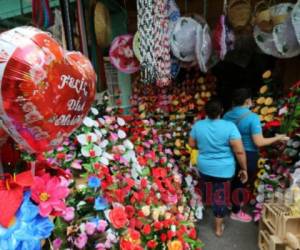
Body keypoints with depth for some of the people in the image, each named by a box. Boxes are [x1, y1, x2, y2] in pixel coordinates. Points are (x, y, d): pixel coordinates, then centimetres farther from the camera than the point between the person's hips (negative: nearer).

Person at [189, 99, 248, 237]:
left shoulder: (197, 125, -10)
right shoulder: (229, 126, -20)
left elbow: (192, 144, 3)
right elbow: (239, 151, -19)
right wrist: (244, 169, -6)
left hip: (204, 167, 2)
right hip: (224, 169, -2)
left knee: (208, 192, 28)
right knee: (220, 196, 14)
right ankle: (218, 228, 31)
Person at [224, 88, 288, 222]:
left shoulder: (227, 115, -4)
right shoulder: (252, 117, -21)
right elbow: (259, 142, -22)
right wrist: (277, 138, -7)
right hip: (247, 156, -5)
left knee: (233, 181, 25)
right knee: (242, 183, 13)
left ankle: (233, 202, 47)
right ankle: (236, 212, 31)